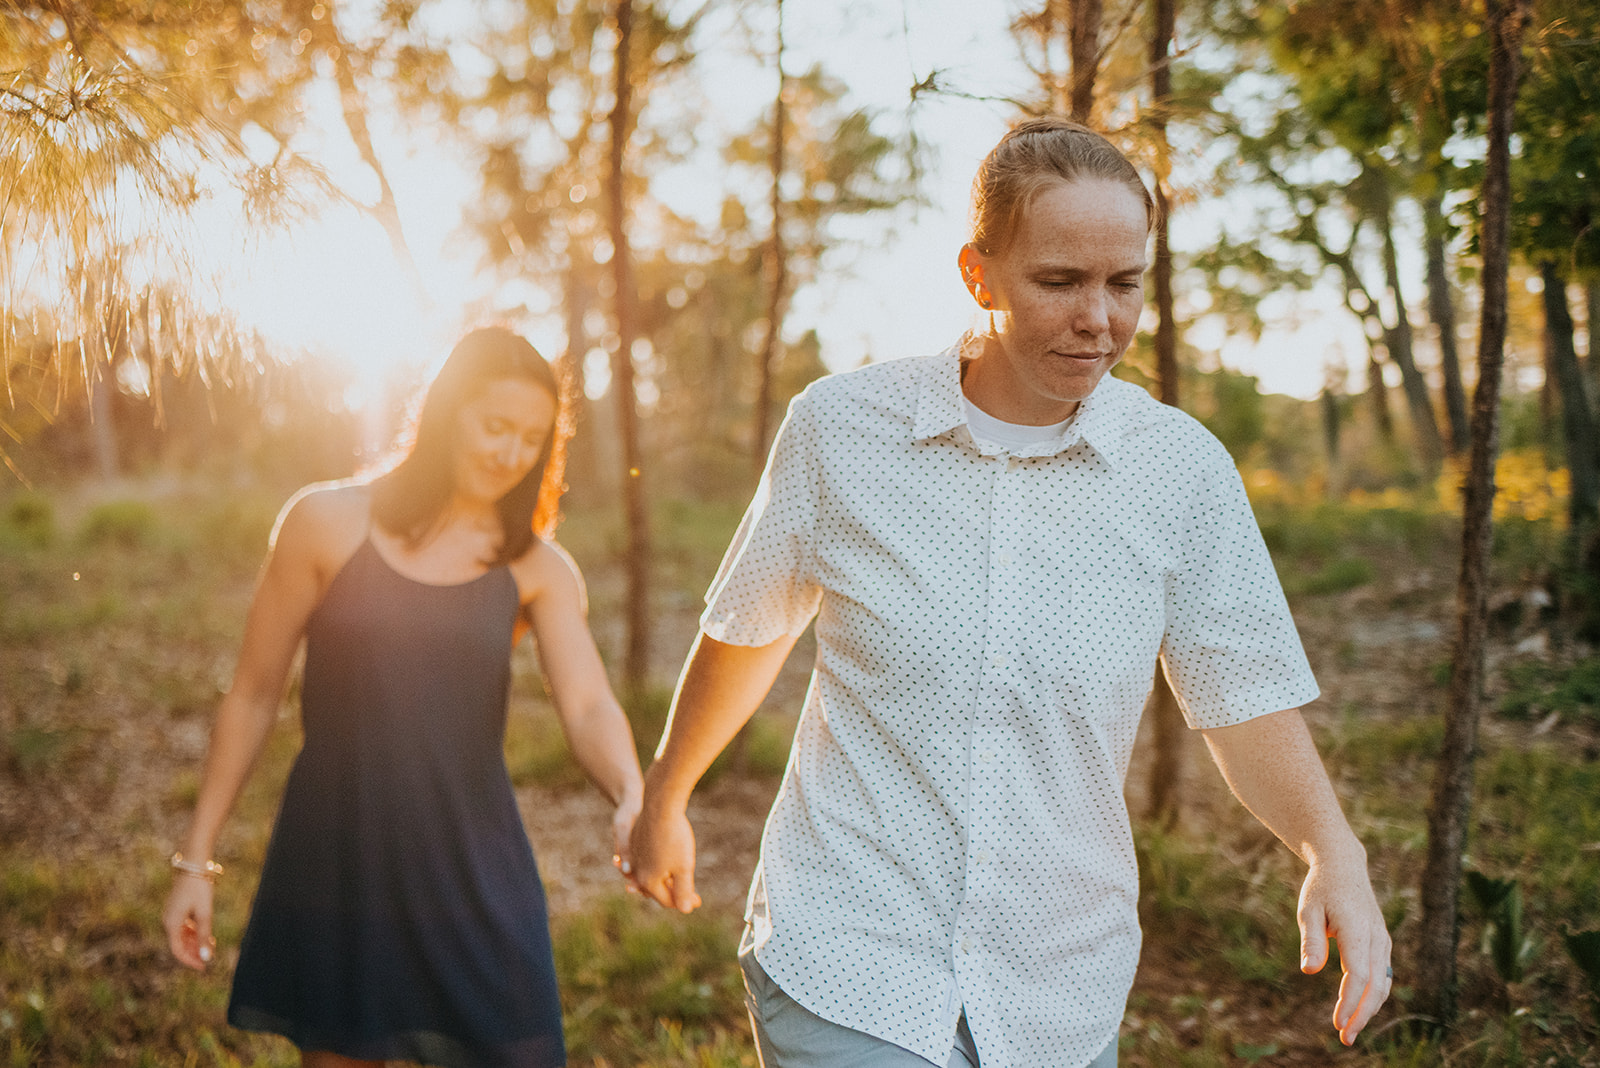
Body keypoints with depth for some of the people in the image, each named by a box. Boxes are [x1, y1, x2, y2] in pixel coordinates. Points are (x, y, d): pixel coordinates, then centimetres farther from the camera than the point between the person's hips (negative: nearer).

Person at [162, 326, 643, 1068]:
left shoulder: (536, 569, 1)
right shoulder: (328, 522, -3)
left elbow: (589, 708, -13)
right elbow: (253, 696, 2)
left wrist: (632, 800, -34)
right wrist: (195, 859, 2)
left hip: (474, 874, 1)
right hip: (334, 865, -1)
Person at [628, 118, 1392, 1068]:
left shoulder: (1183, 469, -4)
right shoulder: (839, 426, -6)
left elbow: (1246, 698, 0)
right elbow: (746, 633, 8)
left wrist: (1333, 850, -18)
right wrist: (664, 801, 20)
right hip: (844, 965, -2)